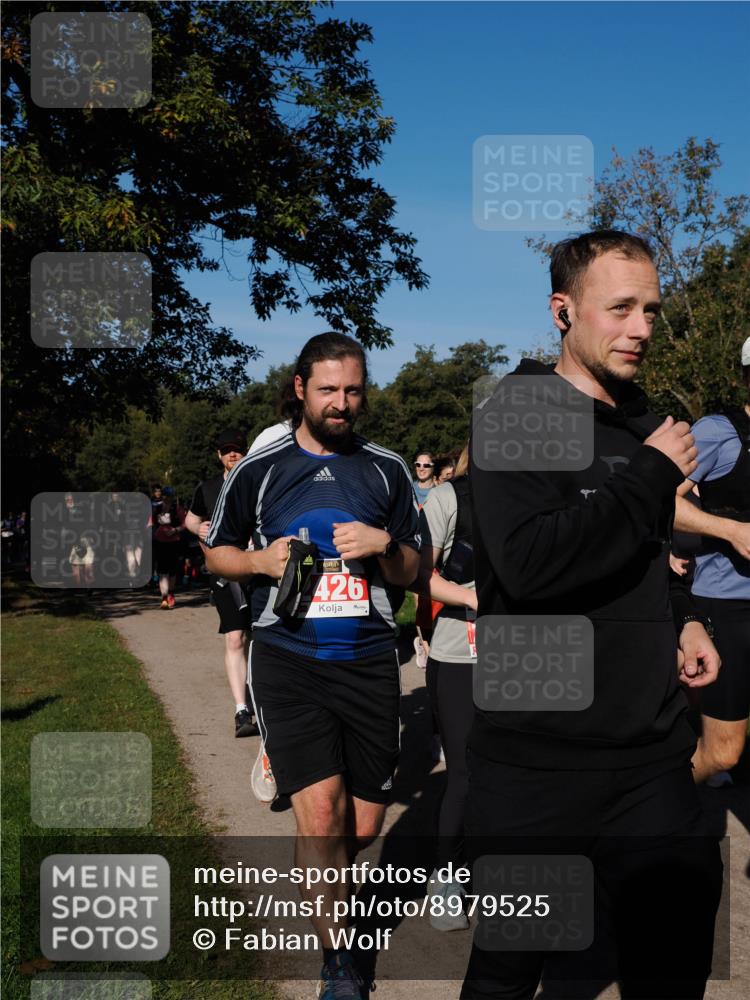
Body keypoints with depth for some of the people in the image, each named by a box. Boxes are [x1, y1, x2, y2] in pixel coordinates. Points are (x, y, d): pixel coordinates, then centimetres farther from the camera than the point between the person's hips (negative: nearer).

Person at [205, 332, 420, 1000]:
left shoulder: (387, 469, 8)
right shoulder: (260, 469, 4)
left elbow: (413, 570, 12)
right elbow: (218, 551, 14)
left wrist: (382, 545, -10)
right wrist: (261, 560, -7)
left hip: (369, 662, 2)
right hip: (289, 661, -2)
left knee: (364, 826, 7)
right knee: (321, 813, -13)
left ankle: (320, 883, 41)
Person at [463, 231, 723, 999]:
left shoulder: (639, 422, 11)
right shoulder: (516, 415, -11)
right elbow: (530, 563, -27)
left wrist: (683, 617, 6)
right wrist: (653, 475, -19)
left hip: (653, 753, 6)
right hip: (537, 759, -6)